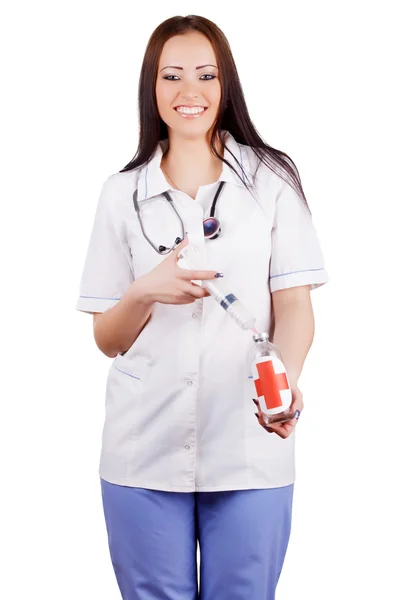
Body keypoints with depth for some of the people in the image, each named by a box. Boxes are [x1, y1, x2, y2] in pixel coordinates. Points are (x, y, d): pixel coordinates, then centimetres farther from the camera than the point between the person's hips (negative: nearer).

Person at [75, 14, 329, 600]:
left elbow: (294, 304, -2)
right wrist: (147, 293, -13)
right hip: (144, 451, 2)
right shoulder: (122, 193, 7)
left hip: (249, 451, -1)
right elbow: (107, 339, 8)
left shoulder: (272, 178, 3)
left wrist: (287, 377, -23)